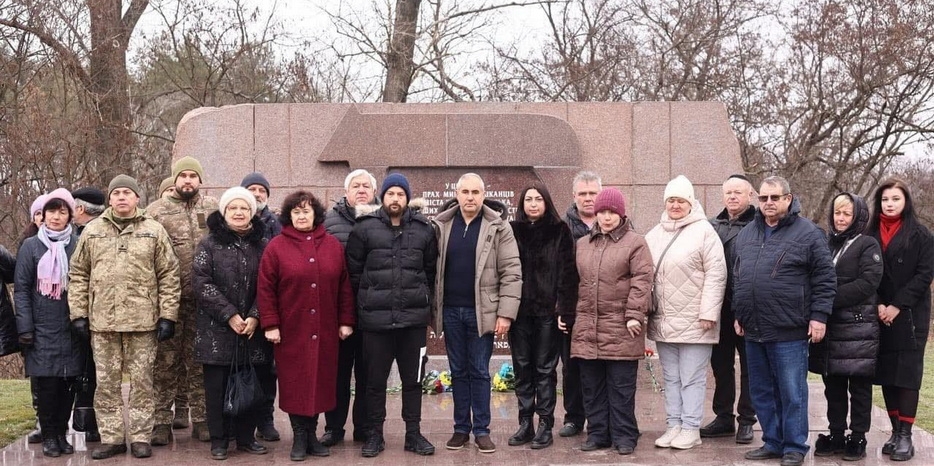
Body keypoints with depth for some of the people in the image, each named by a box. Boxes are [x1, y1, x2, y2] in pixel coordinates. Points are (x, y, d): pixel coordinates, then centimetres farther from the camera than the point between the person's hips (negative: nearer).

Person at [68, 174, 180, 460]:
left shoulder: (154, 231, 3)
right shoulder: (92, 231, 8)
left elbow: (169, 276, 1)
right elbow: (78, 275, 10)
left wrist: (167, 315, -4)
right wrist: (78, 314, 3)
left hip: (142, 320, -2)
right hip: (102, 320, 2)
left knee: (141, 381, 4)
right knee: (107, 382, 7)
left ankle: (140, 437, 13)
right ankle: (111, 437, 17)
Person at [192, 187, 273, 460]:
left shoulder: (262, 245, 8)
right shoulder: (209, 244, 2)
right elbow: (202, 283, -8)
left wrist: (255, 317, -12)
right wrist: (230, 315, -14)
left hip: (253, 330, 2)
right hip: (217, 329, -2)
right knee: (217, 386, 2)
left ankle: (245, 436, 18)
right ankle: (219, 439, 12)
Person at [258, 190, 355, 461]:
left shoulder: (333, 245, 7)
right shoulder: (276, 247, -2)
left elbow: (344, 286, 8)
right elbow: (265, 289, -4)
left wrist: (346, 321, 4)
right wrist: (270, 324, -10)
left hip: (325, 330, 3)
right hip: (291, 330, -2)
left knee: (320, 381, 7)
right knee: (295, 383, 2)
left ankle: (312, 433, 19)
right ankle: (299, 437, 13)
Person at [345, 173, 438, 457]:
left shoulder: (424, 229, 4)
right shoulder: (365, 228, -2)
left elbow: (431, 270, 12)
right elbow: (353, 270, 2)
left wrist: (424, 300, 12)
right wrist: (366, 300, 4)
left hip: (414, 318, 2)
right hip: (375, 318, -1)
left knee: (413, 379, 10)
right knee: (375, 379, 8)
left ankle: (413, 433, 21)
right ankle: (375, 434, 21)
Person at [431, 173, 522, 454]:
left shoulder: (498, 227, -4)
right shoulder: (441, 225, 4)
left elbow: (511, 272, -6)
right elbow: (433, 269, 7)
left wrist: (506, 313, -12)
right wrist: (433, 310, 2)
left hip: (481, 311, -2)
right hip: (450, 311, 3)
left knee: (479, 372, 4)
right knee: (458, 371, 11)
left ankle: (481, 430, 14)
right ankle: (461, 428, 20)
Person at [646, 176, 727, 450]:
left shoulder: (703, 231, -6)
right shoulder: (655, 235, 13)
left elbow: (716, 274, -10)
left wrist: (708, 312, -15)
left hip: (693, 321, -6)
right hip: (663, 321, 6)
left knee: (692, 378, 1)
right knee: (671, 378, 12)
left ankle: (691, 429, 9)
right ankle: (674, 425, 20)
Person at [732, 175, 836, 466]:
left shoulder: (808, 233, -4)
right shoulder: (747, 234, 13)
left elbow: (825, 278, -5)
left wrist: (819, 316, -10)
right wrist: (739, 315, 18)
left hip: (788, 331, -6)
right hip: (753, 330, 6)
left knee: (791, 393, 1)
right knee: (762, 393, 13)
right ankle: (773, 442, 24)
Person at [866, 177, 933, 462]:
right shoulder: (870, 235, 9)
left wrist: (897, 306, -14)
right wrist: (877, 305, -9)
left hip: (909, 316, -3)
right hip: (879, 317, 3)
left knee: (907, 373, -4)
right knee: (886, 374, 4)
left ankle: (906, 436, -1)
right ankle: (895, 431, 12)